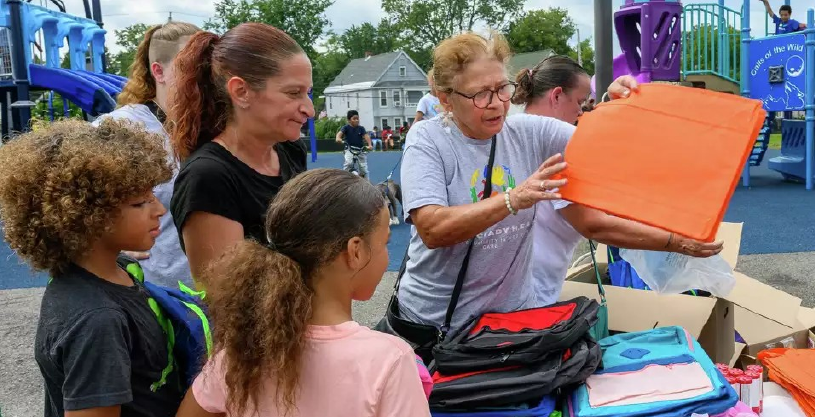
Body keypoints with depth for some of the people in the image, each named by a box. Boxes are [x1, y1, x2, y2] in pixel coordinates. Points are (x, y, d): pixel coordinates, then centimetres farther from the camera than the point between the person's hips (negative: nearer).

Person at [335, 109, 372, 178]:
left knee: (364, 169, 0)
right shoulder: (346, 127, -6)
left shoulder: (361, 128, -2)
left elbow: (366, 136, -15)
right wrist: (338, 138, -46)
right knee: (348, 163, -30)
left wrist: (369, 145, -33)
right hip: (349, 150, -2)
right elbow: (340, 133, -22)